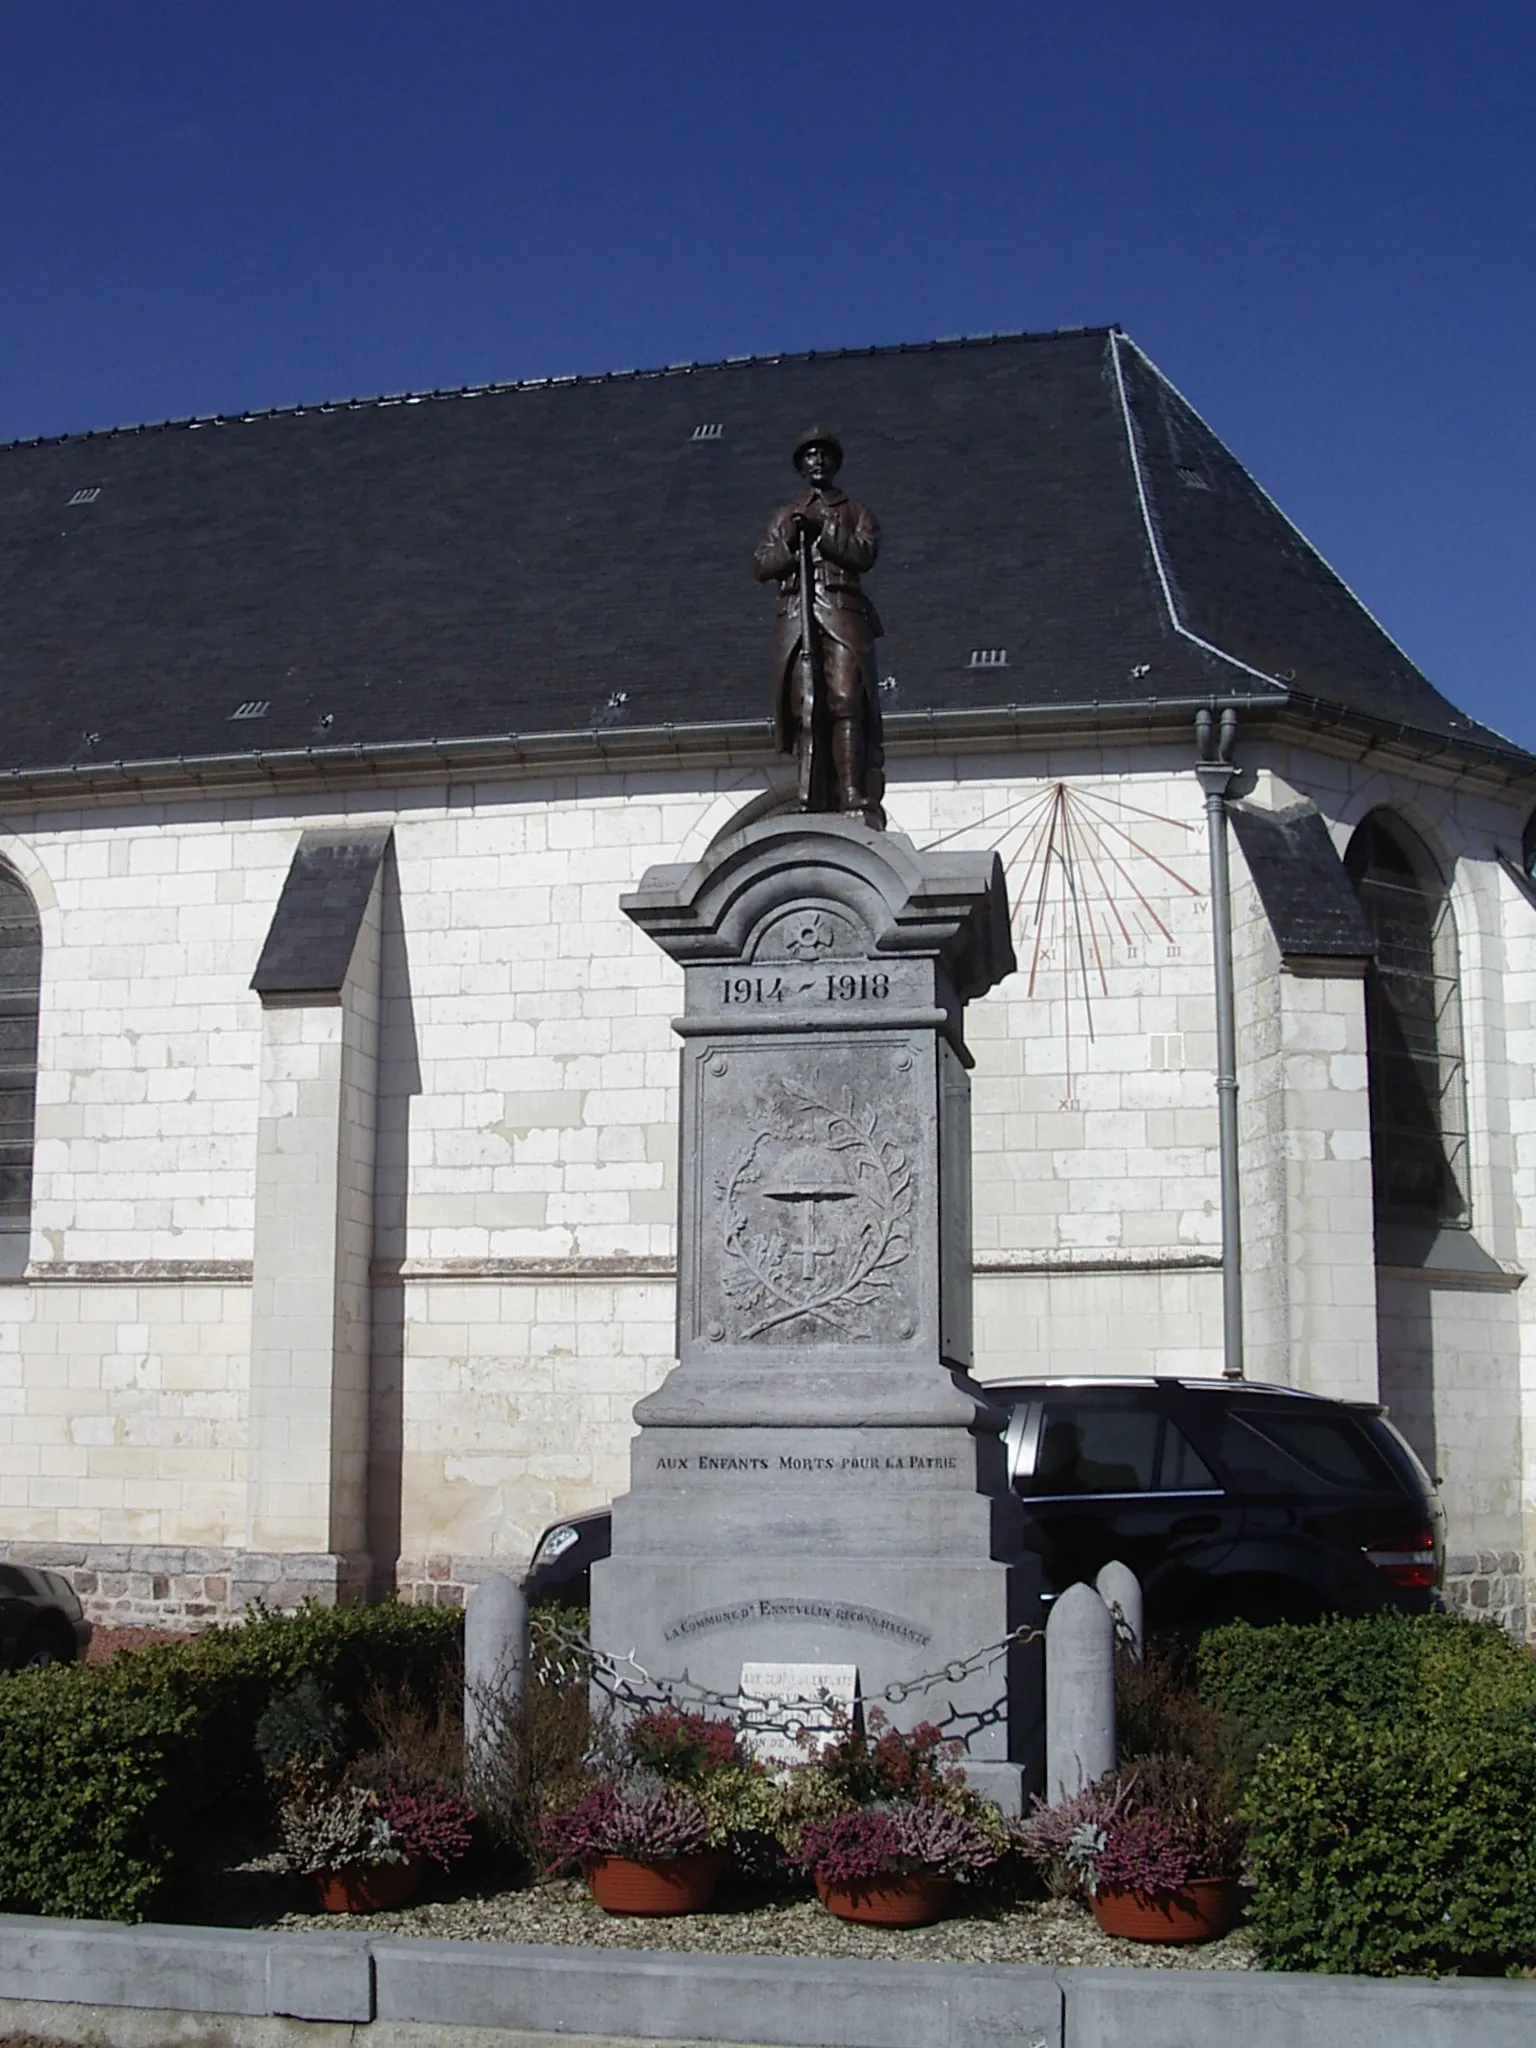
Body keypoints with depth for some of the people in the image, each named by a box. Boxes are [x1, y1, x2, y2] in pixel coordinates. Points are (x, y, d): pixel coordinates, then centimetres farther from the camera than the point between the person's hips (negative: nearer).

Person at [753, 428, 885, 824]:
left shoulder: (855, 511, 19)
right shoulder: (784, 517, 25)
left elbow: (864, 554, 0)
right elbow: (761, 566, 12)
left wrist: (821, 532, -9)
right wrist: (791, 543, -5)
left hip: (843, 615, -2)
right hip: (795, 615, 2)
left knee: (846, 702, -16)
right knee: (805, 708, -7)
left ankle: (855, 799, -20)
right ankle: (811, 802, -9)